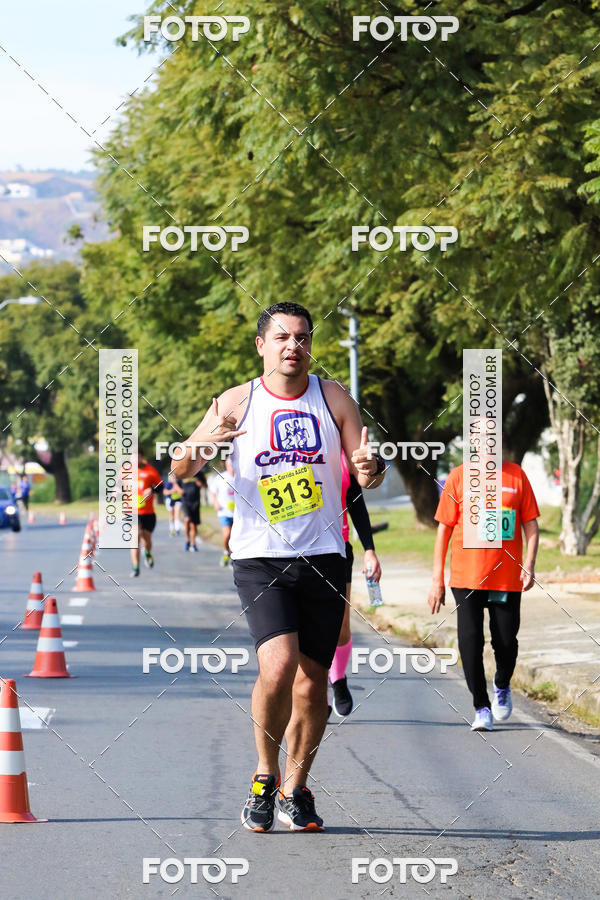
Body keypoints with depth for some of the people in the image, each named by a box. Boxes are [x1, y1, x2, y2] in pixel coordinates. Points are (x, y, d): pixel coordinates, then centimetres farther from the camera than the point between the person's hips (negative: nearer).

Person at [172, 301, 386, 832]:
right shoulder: (237, 402, 0)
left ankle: (295, 790, 23)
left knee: (312, 685, 3)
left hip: (322, 558, 2)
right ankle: (265, 775, 1)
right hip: (259, 558, -2)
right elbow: (181, 473, -1)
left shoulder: (333, 398, 4)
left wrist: (370, 468, -19)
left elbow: (368, 474, 6)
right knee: (277, 666, -21)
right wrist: (201, 444, -23)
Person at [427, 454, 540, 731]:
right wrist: (438, 580, 2)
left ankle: (502, 686, 32)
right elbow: (444, 528, 4)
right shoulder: (458, 477, 2)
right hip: (467, 577, -1)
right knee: (470, 640, -7)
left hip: (507, 578, 1)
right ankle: (481, 706, 5)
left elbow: (530, 523, 8)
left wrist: (529, 564, -7)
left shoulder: (516, 475, 6)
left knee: (506, 641, 1)